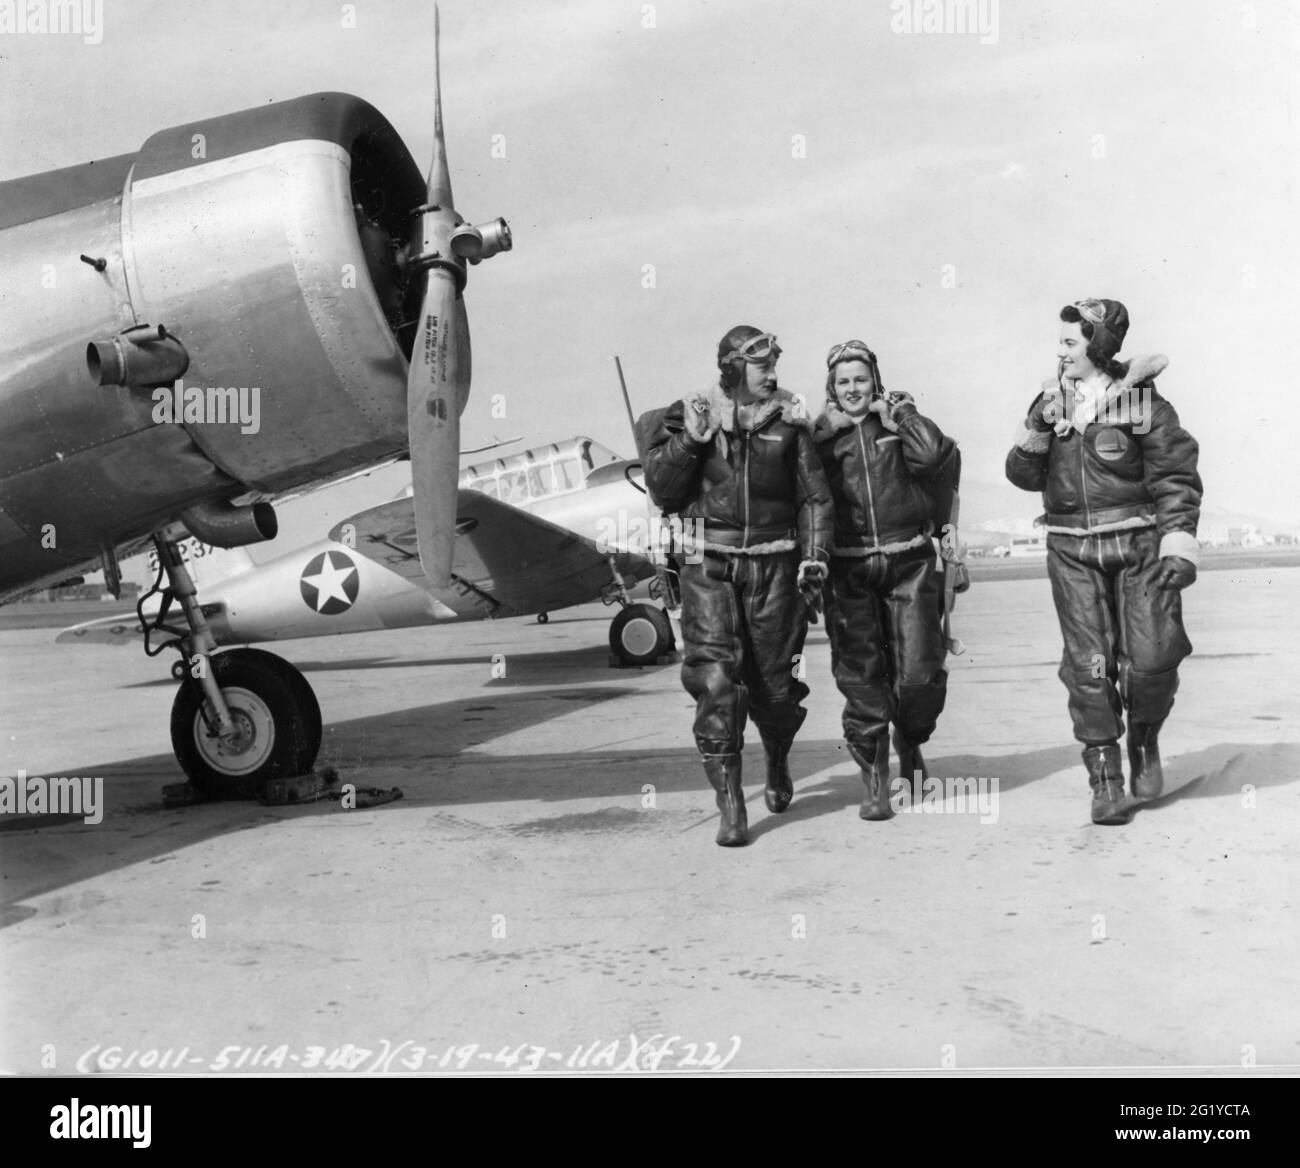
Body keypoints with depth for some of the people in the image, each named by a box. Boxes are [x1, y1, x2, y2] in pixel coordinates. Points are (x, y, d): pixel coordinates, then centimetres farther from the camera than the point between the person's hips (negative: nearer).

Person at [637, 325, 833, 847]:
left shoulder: (788, 421, 3)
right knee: (714, 679, -10)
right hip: (709, 565, -1)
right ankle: (730, 808, -6)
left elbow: (814, 495, 5)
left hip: (773, 565, 1)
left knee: (775, 681, 7)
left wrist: (814, 556, -6)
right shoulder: (689, 415, 2)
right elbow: (663, 491, 0)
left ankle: (778, 765, 40)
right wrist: (690, 440, -12)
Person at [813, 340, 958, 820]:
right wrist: (829, 430, -7)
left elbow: (933, 454, -13)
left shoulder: (899, 421, 8)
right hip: (848, 568, 1)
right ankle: (875, 780, 10)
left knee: (919, 672, -3)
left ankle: (910, 743, 28)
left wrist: (894, 413, -5)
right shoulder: (822, 433, 10)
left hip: (909, 563, 0)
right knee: (860, 676, 0)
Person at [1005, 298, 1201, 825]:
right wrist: (1034, 431, -9)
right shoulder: (1052, 401, 8)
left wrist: (1178, 546, -12)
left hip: (1138, 544, -2)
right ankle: (1106, 779, 6)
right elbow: (1024, 476, 8)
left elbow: (1177, 478, -4)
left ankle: (1144, 738, 23)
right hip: (1073, 552, 3)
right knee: (1089, 666, -2)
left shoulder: (1144, 403, -4)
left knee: (1151, 658, -8)